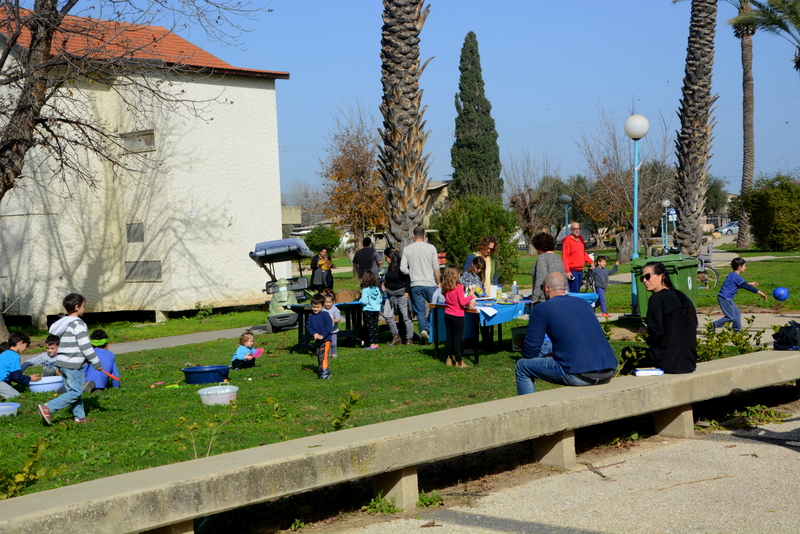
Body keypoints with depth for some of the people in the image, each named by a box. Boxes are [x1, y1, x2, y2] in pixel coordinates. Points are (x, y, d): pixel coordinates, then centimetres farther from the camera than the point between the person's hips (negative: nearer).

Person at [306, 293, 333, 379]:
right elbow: (308, 326, 4)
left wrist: (323, 335, -19)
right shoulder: (311, 317, 8)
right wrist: (314, 334, -14)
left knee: (324, 356, -14)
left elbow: (329, 326, -12)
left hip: (325, 339, -7)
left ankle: (325, 371, -15)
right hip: (317, 341, 7)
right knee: (319, 357, 12)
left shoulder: (325, 315, -7)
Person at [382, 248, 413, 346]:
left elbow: (408, 279, -15)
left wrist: (407, 293, -18)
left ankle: (409, 338, 9)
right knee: (387, 315, 1)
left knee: (406, 316, -1)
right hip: (390, 295, 8)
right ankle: (396, 336, 11)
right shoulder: (390, 267, 12)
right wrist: (384, 283, 10)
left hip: (401, 294, -8)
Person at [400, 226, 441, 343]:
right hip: (430, 284, -1)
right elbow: (436, 268, -3)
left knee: (420, 311, 6)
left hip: (415, 285, 1)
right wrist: (439, 282, 7)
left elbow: (403, 269, -3)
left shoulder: (407, 249, 1)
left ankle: (423, 329, -9)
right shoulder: (431, 248, -3)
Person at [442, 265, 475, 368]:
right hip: (457, 316, -6)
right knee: (457, 339, -1)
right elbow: (462, 302, -18)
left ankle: (449, 359, 19)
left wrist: (468, 303, 17)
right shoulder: (458, 287, -17)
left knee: (449, 337, 13)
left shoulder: (446, 287, 4)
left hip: (447, 315, 6)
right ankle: (458, 361, 4)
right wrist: (470, 296, -2)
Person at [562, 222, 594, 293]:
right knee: (574, 291, -11)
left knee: (577, 290, 11)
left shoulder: (581, 239, 13)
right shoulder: (567, 240, -11)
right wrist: (567, 271, -20)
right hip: (573, 271, -8)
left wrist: (590, 262, 17)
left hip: (580, 270, 8)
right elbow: (564, 257, -15)